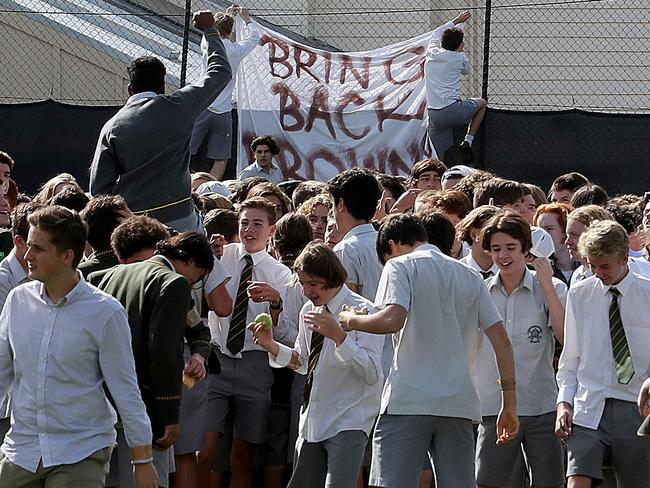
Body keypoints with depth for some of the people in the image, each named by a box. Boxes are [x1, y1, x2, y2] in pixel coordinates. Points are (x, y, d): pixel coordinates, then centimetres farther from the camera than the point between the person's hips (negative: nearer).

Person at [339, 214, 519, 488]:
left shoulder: (400, 267, 4)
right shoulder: (469, 276, 19)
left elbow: (393, 319, -16)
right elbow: (501, 339, 12)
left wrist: (352, 321, 3)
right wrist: (509, 404, 13)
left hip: (408, 402, -5)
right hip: (458, 404, 5)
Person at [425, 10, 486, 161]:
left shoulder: (431, 54, 13)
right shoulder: (459, 58, 1)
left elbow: (436, 33, 34)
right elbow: (467, 70, 24)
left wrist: (456, 21, 42)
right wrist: (461, 52, 32)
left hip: (434, 115, 4)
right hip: (453, 111, -4)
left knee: (439, 159, 8)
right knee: (482, 103, 26)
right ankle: (468, 141, 13)